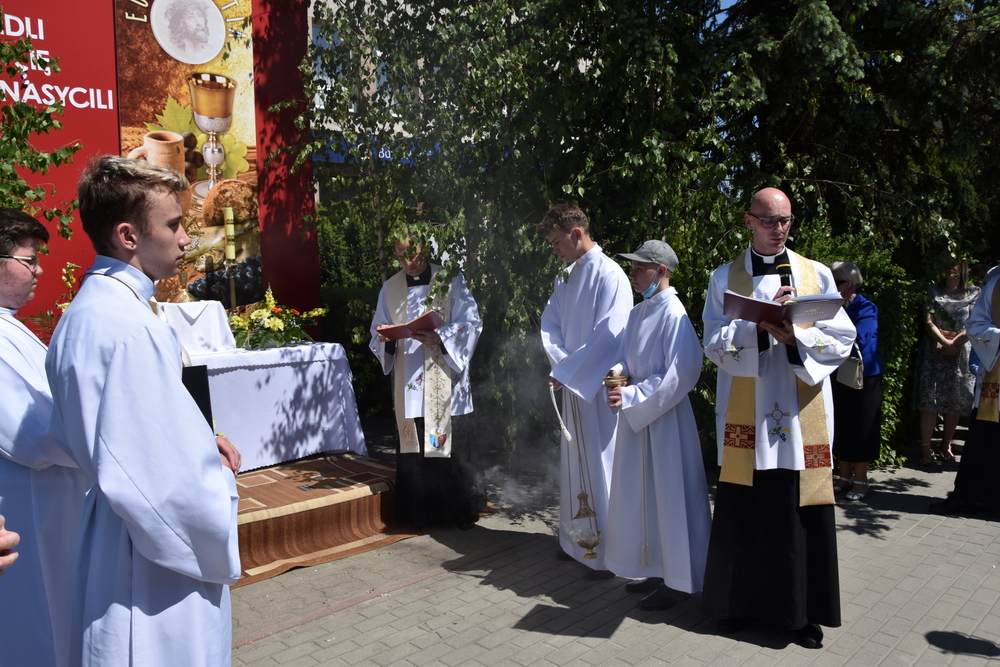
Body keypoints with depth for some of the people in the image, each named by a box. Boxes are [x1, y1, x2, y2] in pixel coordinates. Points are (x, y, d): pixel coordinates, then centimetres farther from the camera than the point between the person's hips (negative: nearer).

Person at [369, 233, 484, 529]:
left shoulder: (450, 281, 0)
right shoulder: (390, 288, 12)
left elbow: (471, 323, -5)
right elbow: (379, 333, 13)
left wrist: (439, 337, -20)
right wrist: (386, 339, -10)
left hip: (445, 380, -3)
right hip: (408, 383, 3)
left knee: (452, 445, 0)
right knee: (413, 446, 5)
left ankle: (461, 509, 14)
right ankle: (419, 511, 18)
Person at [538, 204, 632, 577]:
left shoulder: (609, 275, -13)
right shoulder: (565, 278, 13)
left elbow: (608, 337, -20)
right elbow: (550, 325, 12)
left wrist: (567, 372, -16)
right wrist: (561, 361, -7)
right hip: (572, 385, 8)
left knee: (601, 465, -2)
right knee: (574, 463, 15)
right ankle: (577, 541, 30)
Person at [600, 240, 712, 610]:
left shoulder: (674, 315, -16)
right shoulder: (637, 313, 10)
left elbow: (679, 376, -21)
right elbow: (622, 353, 15)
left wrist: (631, 397, -22)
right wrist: (616, 372, -8)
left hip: (665, 418, -8)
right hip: (635, 415, 8)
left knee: (669, 495, 1)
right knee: (642, 494, 15)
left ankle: (679, 581, 16)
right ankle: (656, 570, 30)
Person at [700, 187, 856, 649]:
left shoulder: (816, 274, 8)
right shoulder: (724, 278, 6)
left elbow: (842, 340, 2)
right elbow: (715, 343, -3)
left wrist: (794, 336, -16)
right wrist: (763, 323, -18)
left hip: (802, 414, 1)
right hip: (744, 415, -1)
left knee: (802, 510, 3)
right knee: (743, 509, 5)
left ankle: (802, 610, 20)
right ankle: (739, 601, 22)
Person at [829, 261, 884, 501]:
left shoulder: (866, 309, -11)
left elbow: (858, 339, -25)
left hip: (863, 376, -5)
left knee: (860, 428, 3)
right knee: (840, 427, 9)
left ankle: (861, 479, 14)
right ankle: (845, 476, 21)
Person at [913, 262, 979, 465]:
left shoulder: (974, 293, 7)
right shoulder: (934, 291, 8)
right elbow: (928, 322, 0)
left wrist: (954, 343, -15)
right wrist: (944, 342, -13)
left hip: (962, 350, 1)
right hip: (935, 348, -1)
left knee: (956, 401, 3)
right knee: (929, 398, -8)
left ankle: (946, 444, 19)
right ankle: (925, 448, -7)